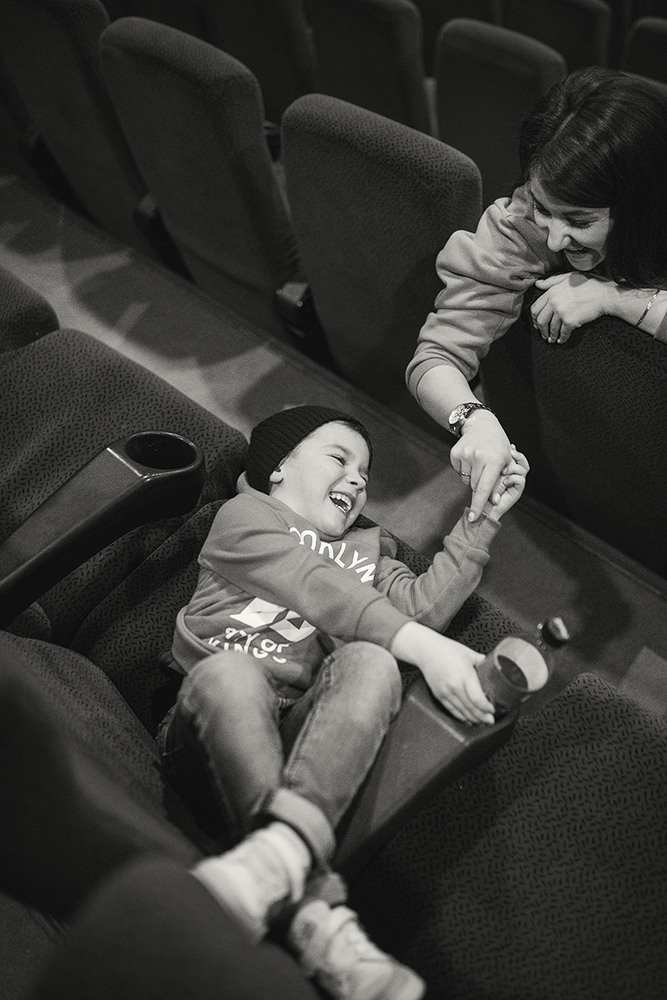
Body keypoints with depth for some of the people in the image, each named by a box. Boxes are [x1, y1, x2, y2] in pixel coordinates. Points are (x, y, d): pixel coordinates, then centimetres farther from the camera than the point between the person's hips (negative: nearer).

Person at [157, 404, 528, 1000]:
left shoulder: (365, 548, 28)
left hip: (297, 736, 3)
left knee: (370, 662, -26)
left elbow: (423, 605, 8)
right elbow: (318, 587, -9)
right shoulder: (244, 516, 9)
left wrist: (484, 517, 4)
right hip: (209, 729, -3)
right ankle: (316, 914, -46)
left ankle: (285, 844, -48)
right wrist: (423, 646, -21)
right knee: (228, 669, -35)